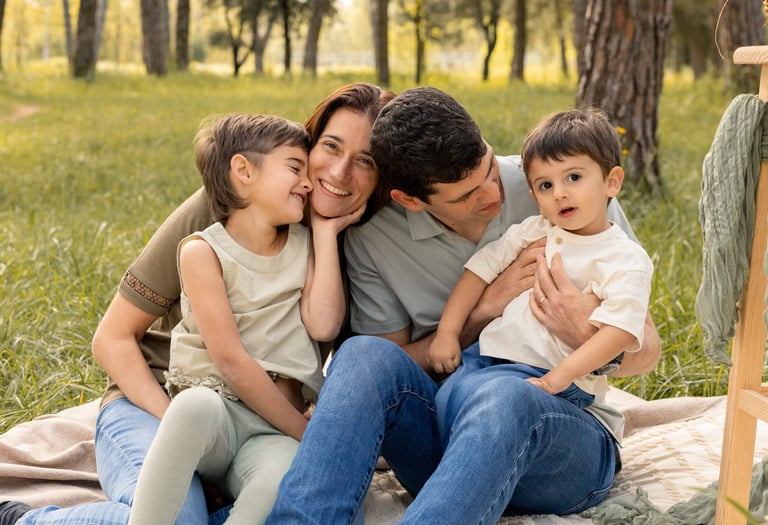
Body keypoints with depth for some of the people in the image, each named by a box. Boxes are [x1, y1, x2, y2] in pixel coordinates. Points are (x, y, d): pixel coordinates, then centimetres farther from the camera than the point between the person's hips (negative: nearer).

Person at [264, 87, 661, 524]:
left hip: (567, 432, -2)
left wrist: (586, 335, -24)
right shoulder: (372, 238, -2)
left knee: (499, 393, -38)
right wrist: (483, 310, -12)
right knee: (364, 355, -28)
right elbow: (397, 367, 1)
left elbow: (646, 349, 0)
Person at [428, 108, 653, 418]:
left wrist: (562, 374, -24)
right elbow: (481, 270, 13)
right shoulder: (532, 231, 13)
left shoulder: (627, 260, -3)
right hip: (493, 350, 5)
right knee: (446, 398, -19)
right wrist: (446, 332, 2)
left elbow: (621, 329, -15)